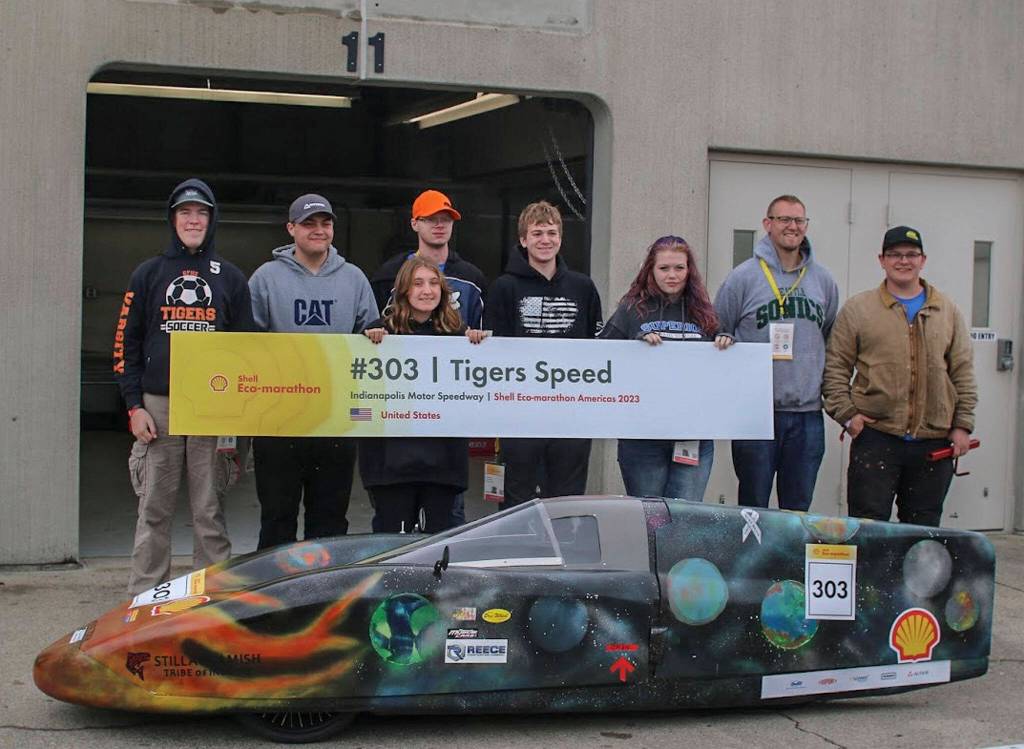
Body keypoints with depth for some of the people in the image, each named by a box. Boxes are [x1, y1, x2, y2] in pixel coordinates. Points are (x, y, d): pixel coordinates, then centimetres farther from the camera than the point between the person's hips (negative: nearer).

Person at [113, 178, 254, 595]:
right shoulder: (149, 274, 10)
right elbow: (125, 341, 7)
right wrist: (134, 406, -3)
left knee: (209, 510, 2)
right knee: (154, 510, 2)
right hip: (157, 406, 0)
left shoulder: (230, 278, 12)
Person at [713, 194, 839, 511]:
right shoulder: (743, 278, -3)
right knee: (753, 506, 3)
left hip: (808, 413, 3)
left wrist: (825, 385, 14)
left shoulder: (823, 280, 9)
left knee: (798, 510, 9)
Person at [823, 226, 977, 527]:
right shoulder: (857, 309, 5)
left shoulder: (948, 312, 12)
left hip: (935, 441, 2)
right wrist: (846, 413, -6)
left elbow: (963, 372, 12)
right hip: (875, 437, -2)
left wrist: (963, 425, 5)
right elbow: (836, 367, 4)